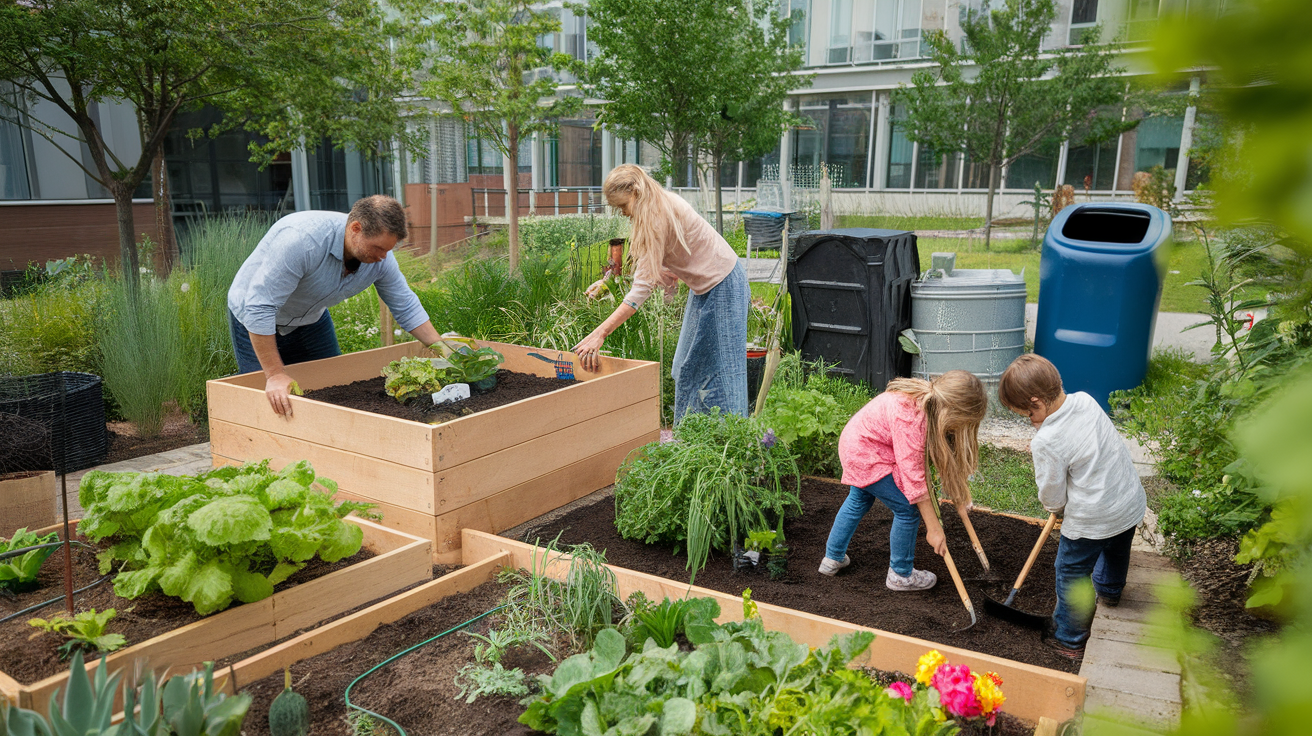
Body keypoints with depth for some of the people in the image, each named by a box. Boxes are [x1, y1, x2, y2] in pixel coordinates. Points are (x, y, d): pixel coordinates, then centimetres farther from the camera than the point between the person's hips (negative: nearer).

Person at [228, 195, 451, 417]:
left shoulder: (380, 257, -19)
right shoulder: (301, 239, -40)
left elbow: (406, 307, -5)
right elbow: (259, 308, -38)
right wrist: (275, 375, -37)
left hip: (312, 318, 6)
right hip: (256, 322, -6)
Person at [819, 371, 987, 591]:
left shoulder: (928, 397, -9)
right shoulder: (910, 418, -35)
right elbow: (912, 475, -31)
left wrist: (960, 491, 7)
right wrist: (933, 528, -24)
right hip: (866, 457, -10)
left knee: (859, 501, 28)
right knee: (908, 509, -3)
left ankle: (833, 558, 44)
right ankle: (900, 575, 16)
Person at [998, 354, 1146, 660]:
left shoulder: (1046, 442, -29)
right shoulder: (1085, 400, -9)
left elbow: (1052, 499, -15)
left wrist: (1057, 507, 7)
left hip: (1091, 520, -8)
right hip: (1132, 502, 8)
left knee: (1071, 574, 13)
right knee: (1116, 550, 36)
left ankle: (1068, 639, 28)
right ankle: (1109, 590, 65)